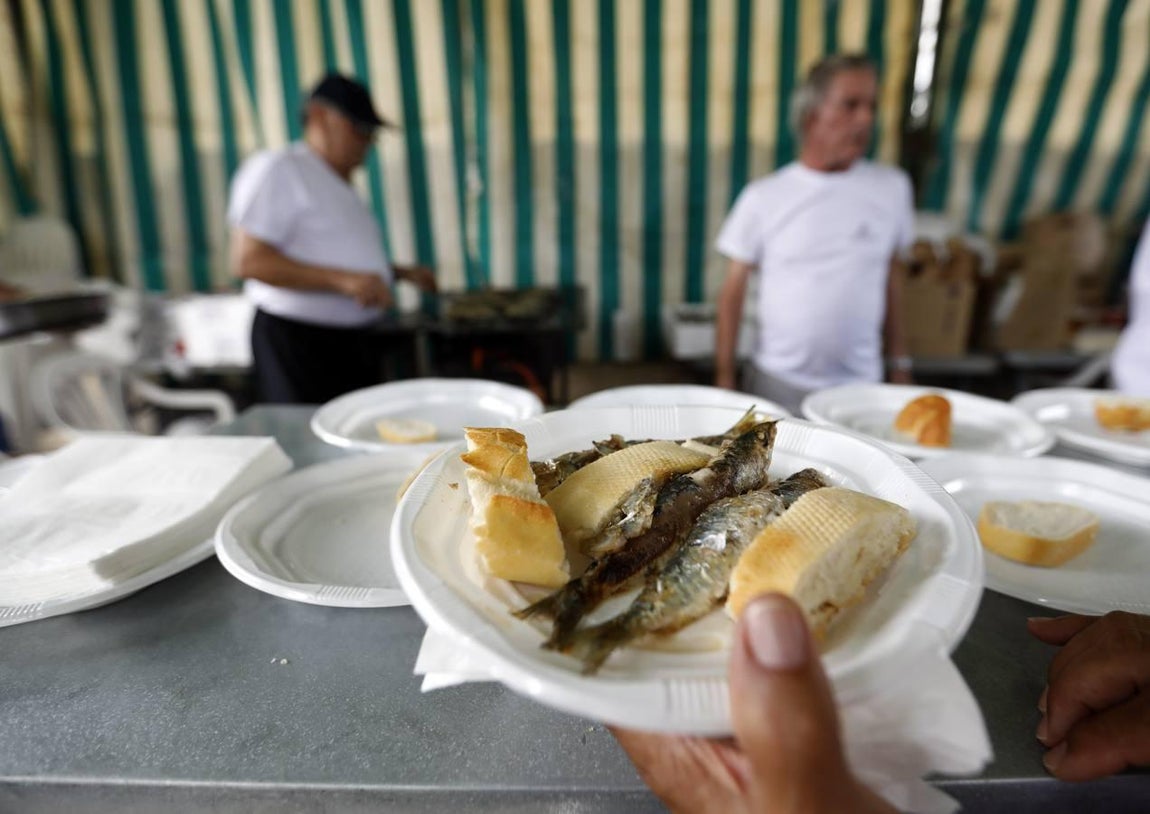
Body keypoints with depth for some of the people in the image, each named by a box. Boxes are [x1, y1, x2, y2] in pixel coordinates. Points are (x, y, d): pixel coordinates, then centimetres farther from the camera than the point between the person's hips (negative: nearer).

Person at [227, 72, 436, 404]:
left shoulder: (341, 184, 19)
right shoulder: (277, 168, -8)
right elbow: (247, 260, -17)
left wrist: (402, 272, 16)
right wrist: (342, 280, -26)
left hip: (356, 340, 8)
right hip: (299, 342, -8)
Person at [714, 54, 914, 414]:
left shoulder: (892, 187, 3)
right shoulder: (763, 196, -4)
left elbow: (890, 279, 11)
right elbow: (733, 291, -1)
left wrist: (900, 364, 11)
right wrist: (724, 380, -4)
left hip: (860, 385, 2)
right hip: (776, 384, -1)